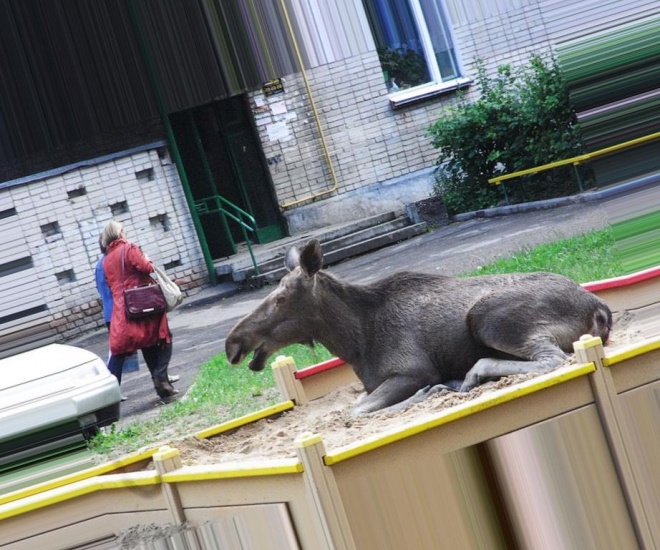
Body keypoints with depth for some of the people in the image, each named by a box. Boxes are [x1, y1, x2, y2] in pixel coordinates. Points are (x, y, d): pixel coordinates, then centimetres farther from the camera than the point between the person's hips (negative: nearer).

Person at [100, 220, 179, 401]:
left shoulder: (106, 260, 13)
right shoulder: (129, 249, -6)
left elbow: (110, 285, 18)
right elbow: (146, 267, -17)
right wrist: (148, 262, 2)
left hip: (121, 310, 5)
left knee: (119, 350, 9)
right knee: (162, 340, 8)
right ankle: (161, 378, -7)